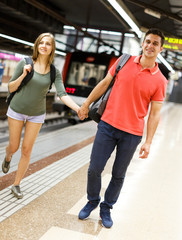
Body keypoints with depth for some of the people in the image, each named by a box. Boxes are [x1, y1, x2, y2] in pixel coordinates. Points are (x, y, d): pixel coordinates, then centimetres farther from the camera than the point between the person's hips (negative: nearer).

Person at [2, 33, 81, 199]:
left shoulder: (55, 72, -7)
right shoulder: (25, 63, -11)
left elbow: (62, 95, -16)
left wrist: (79, 109, -32)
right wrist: (23, 75, -24)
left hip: (37, 115, 1)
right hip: (17, 110, -1)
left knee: (27, 150, 1)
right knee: (14, 147, 9)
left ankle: (16, 185, 16)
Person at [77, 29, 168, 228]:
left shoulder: (160, 80, -2)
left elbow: (155, 113, -1)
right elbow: (105, 83, 12)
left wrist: (148, 142, -5)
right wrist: (86, 104, 15)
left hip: (132, 134, -1)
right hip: (108, 125, 1)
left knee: (118, 175, 10)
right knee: (94, 169, 4)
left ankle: (106, 208, 31)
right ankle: (92, 201, 30)